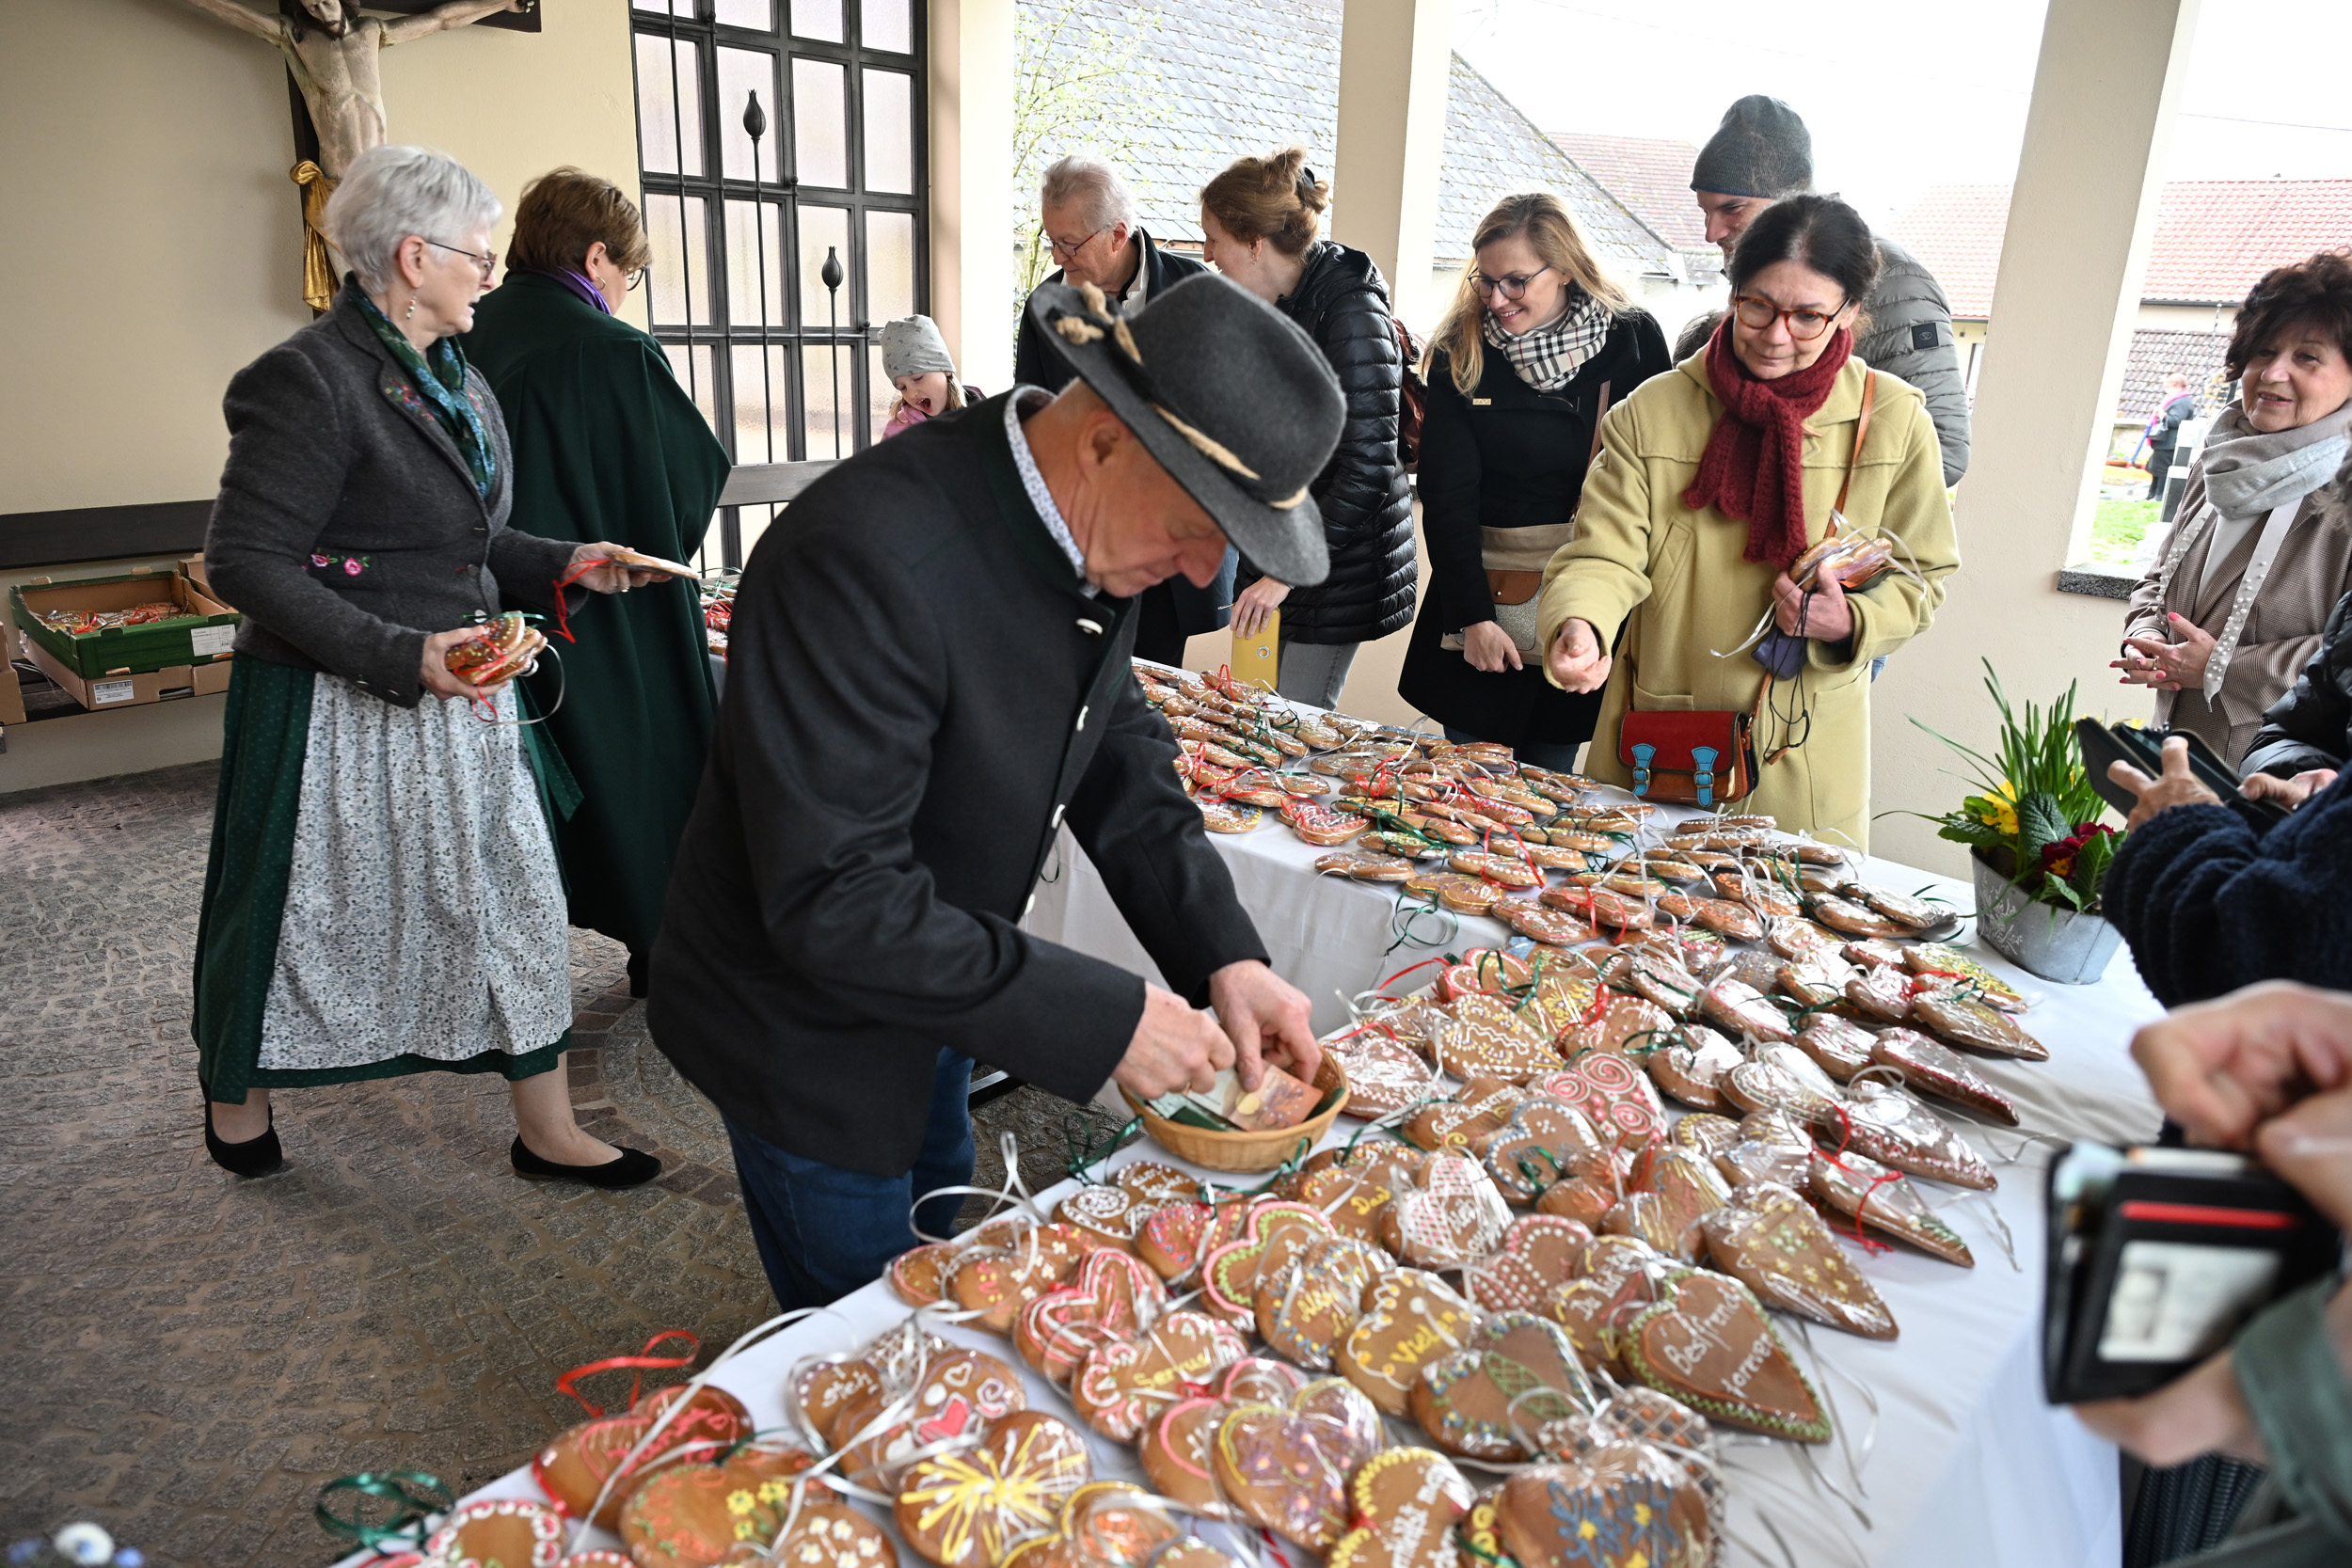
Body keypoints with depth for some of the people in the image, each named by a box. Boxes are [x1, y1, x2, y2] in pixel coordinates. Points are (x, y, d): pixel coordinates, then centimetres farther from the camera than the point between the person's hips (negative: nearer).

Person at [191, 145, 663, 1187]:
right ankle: (236, 1091, 41)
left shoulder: (453, 378, 11)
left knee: (514, 898, 8)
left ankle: (546, 1131, 21)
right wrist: (403, 658, -28)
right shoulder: (310, 379, -17)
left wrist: (564, 565, 4)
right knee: (301, 912, 11)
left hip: (458, 699, 8)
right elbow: (247, 562, -20)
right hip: (339, 711, -8)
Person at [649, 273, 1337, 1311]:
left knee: (941, 1255, 31)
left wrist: (1225, 954, -11)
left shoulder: (1091, 527, -11)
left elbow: (1119, 751, 0)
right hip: (809, 1033, -7)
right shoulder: (868, 555, -37)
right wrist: (1104, 1019, -32)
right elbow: (833, 900, -36)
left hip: (939, 981, 8)